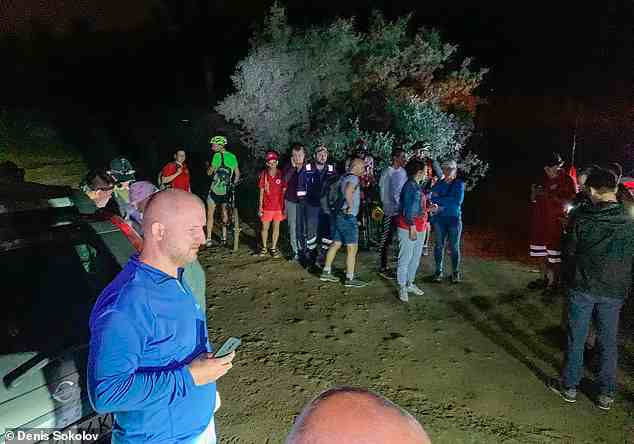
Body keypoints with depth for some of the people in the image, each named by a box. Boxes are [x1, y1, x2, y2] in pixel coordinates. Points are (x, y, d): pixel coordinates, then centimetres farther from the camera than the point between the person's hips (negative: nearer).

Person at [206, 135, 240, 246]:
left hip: (215, 189, -6)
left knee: (210, 214, 5)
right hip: (227, 190, 6)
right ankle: (224, 238, 19)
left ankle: (208, 239, 6)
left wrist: (208, 165, 11)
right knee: (224, 212, 16)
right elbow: (237, 174, 12)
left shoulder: (217, 155, -12)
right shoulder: (233, 156, 7)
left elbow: (209, 172, -9)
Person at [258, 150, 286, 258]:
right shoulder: (263, 174, -3)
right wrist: (260, 207, 0)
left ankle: (273, 248, 21)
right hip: (266, 206, 0)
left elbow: (284, 191, 1)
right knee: (265, 227, 8)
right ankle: (264, 248, 25)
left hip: (278, 206, 0)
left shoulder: (281, 174, -5)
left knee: (276, 227, 9)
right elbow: (261, 192, 2)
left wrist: (285, 207, -1)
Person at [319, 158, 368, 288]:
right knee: (352, 248, -2)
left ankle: (326, 272, 22)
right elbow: (348, 192, -35)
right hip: (348, 217, -9)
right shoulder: (353, 178, -15)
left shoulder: (344, 177, 13)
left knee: (336, 244, 15)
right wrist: (350, 206, -23)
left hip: (339, 215, 10)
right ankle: (350, 279, 3)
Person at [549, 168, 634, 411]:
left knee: (576, 338, 10)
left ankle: (569, 386, 21)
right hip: (614, 291, 2)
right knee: (608, 342, 13)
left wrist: (568, 280, 11)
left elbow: (568, 252, -4)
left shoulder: (580, 218, -11)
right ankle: (606, 394, 23)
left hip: (582, 288, -2)